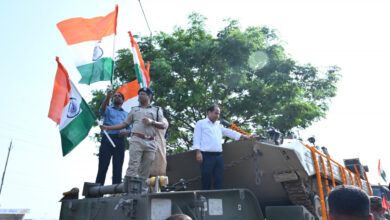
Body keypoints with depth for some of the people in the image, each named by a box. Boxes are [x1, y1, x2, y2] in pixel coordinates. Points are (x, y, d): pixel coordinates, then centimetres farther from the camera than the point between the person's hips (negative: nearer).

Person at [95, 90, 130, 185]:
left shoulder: (126, 114, 25)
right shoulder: (108, 109, 18)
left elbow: (130, 129, 17)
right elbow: (101, 111, -7)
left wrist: (126, 132, -7)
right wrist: (107, 98, -25)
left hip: (120, 141, 2)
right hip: (107, 138, -2)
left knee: (118, 167, -2)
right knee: (103, 165, -8)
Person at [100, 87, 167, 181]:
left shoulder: (157, 110, 19)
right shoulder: (134, 109, 23)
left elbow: (163, 125, 11)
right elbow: (124, 124, 19)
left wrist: (152, 122, -6)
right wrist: (108, 127, 11)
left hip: (151, 143, 0)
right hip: (137, 140, 0)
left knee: (145, 171, 0)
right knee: (133, 167, -13)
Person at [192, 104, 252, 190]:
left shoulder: (218, 125, 23)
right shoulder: (201, 123, 6)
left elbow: (229, 132, 21)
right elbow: (197, 138, -2)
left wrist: (244, 136, 15)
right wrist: (198, 152, -13)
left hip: (219, 156, 6)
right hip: (207, 156, -6)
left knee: (218, 180, 5)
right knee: (206, 180, -3)